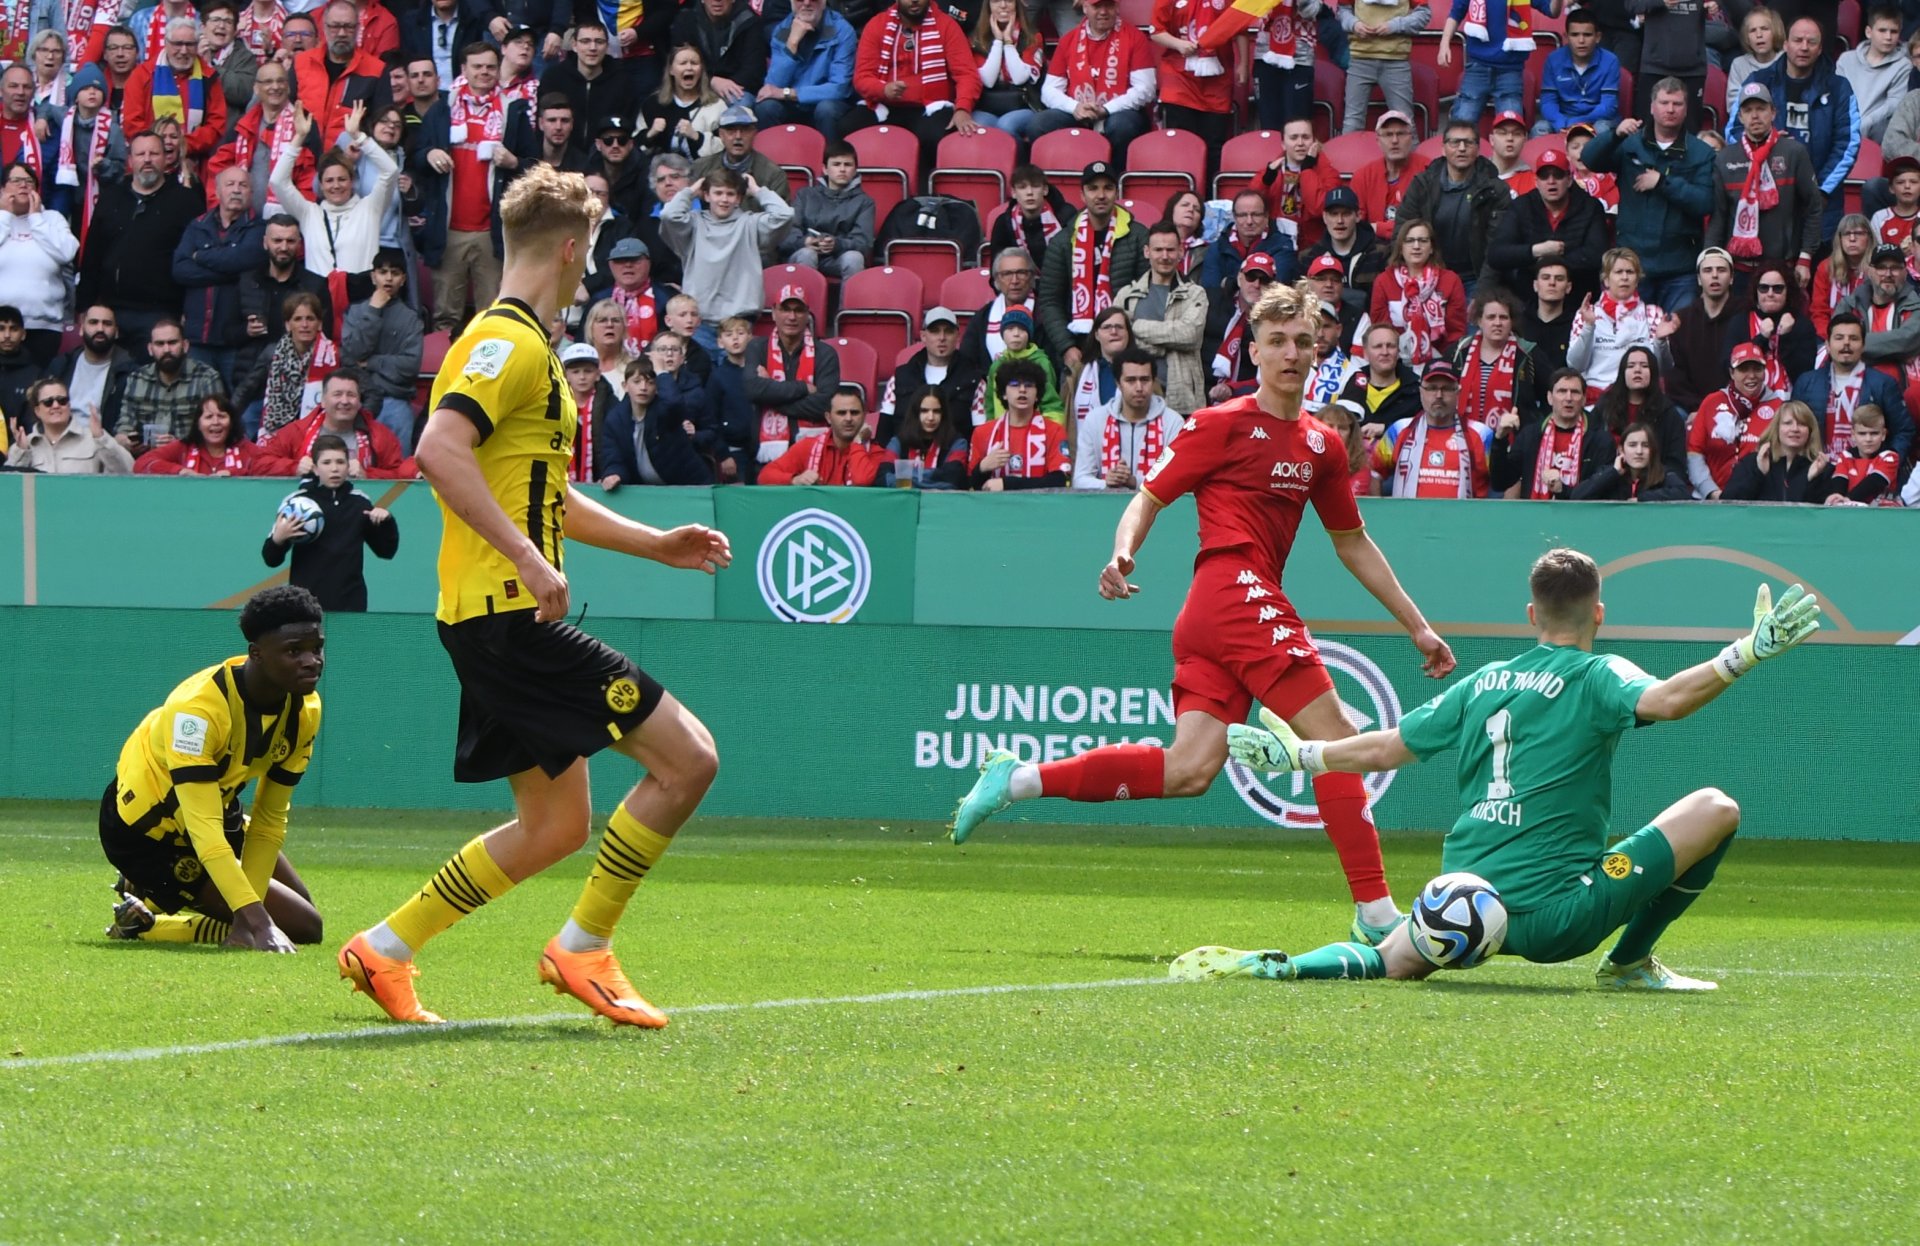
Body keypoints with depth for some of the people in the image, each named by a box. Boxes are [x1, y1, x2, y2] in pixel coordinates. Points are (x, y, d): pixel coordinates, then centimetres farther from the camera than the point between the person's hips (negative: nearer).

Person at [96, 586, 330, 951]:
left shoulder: (304, 710, -14)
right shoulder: (199, 709, -37)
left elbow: (270, 818, -10)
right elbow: (203, 831, -41)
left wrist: (247, 916, -18)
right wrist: (256, 922, -49)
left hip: (217, 808, 8)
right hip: (147, 834, -8)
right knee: (303, 927, -10)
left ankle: (154, 893, 24)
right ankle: (144, 923, 1)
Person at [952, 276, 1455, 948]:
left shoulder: (1321, 444, 22)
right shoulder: (1221, 425, 0)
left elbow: (1353, 544, 30)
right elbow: (1148, 498, 0)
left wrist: (1417, 626, 31)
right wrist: (1122, 553, -21)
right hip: (1237, 590, -8)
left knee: (1189, 770, -5)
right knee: (1336, 738, -12)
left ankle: (1017, 779, 1)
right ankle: (1375, 911, -12)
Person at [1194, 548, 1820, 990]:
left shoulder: (1482, 683, 15)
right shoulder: (1596, 676, -2)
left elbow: (1382, 750, 22)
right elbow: (1662, 700, -24)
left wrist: (1295, 754, 36)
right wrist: (1749, 653, -29)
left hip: (1463, 905, 5)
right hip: (1554, 914, -5)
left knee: (1391, 963, 29)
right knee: (1716, 809, 2)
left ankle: (1273, 966, -4)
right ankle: (1629, 964, 9)